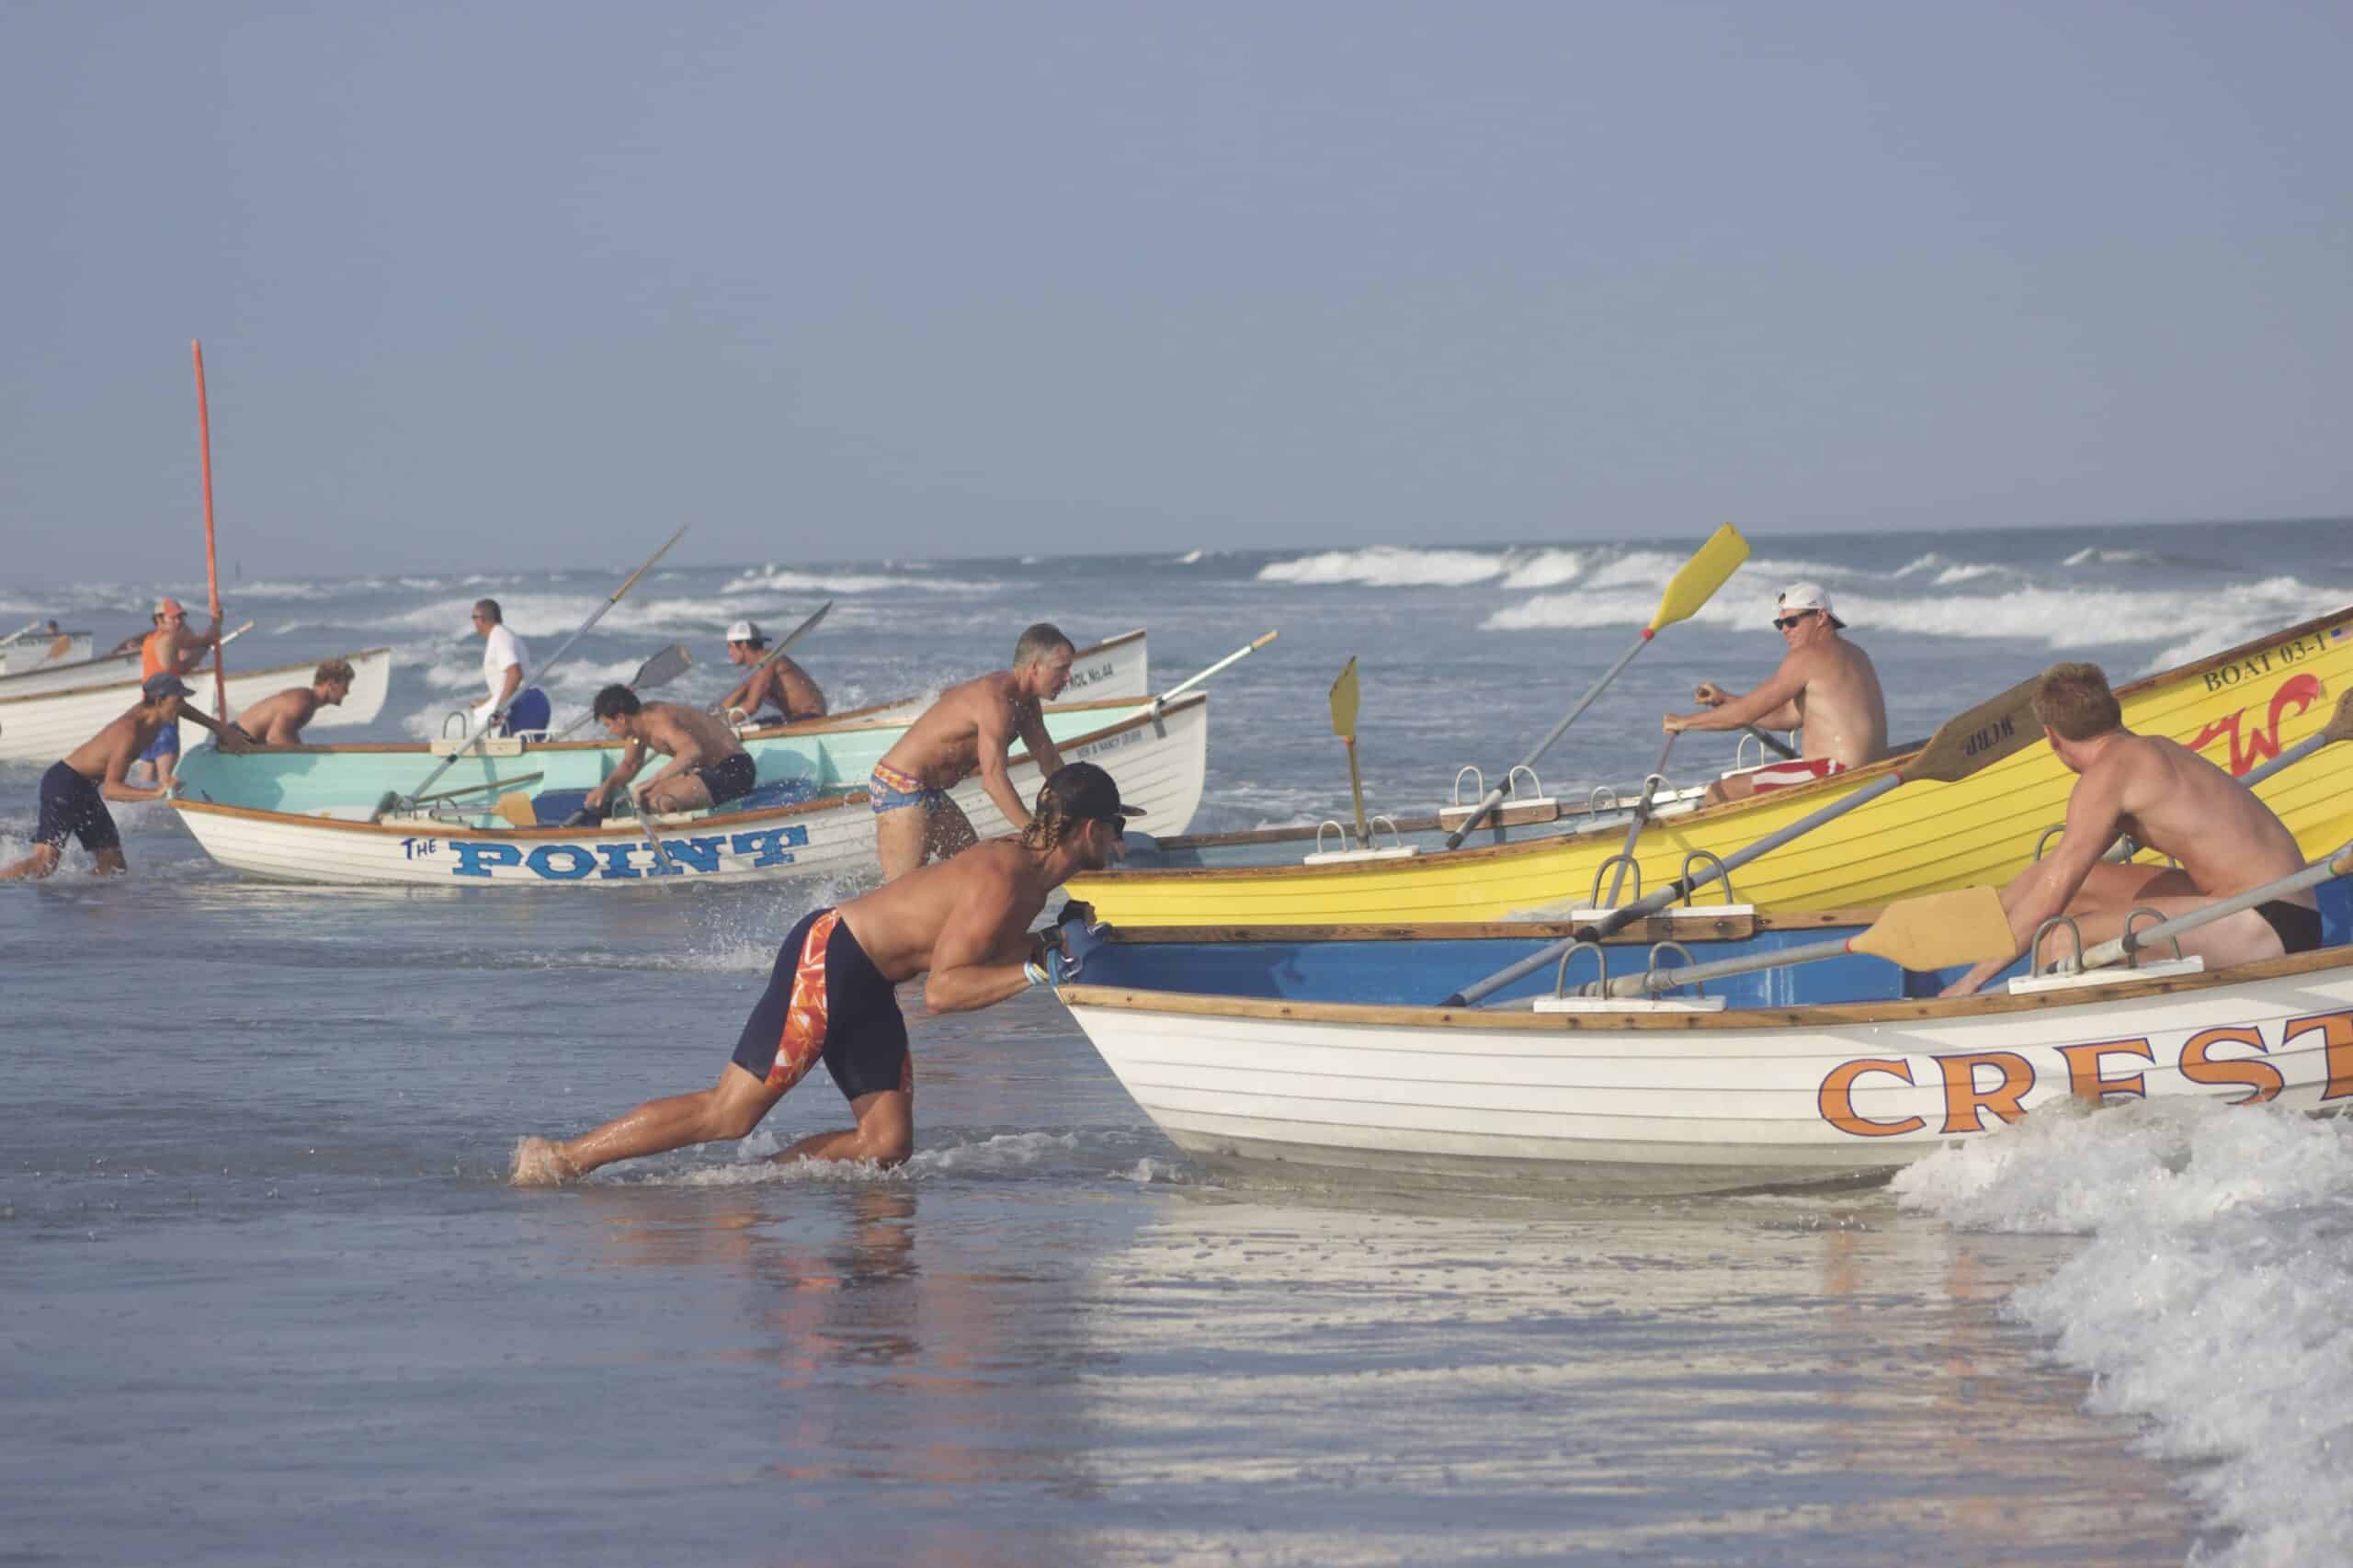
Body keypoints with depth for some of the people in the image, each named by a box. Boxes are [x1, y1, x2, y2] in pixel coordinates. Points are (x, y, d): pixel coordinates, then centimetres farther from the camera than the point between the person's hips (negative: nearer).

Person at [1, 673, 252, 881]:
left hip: (85, 789, 10)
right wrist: (156, 793, -44)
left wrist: (218, 728, 21)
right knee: (44, 864, -23)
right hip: (64, 785, -10)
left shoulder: (150, 713, 0)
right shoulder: (130, 733, -27)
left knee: (113, 868, 6)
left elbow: (179, 709, 26)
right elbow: (111, 789, -34)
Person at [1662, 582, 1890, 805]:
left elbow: (1745, 714, -8)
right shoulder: (1852, 655, 21)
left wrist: (1685, 722, 4)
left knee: (1719, 793, -10)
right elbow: (1787, 717, 24)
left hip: (1836, 776, -11)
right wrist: (1725, 699, 21)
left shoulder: (1807, 656, -9)